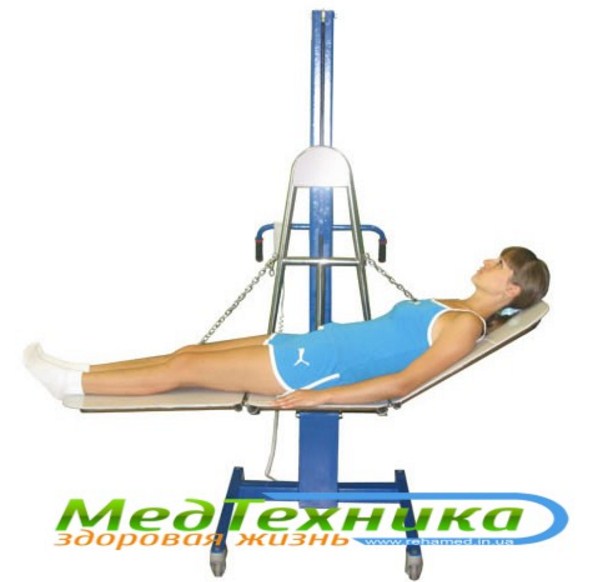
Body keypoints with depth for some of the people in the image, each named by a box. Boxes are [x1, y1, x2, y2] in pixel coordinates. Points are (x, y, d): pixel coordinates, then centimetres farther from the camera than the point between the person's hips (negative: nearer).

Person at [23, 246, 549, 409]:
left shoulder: (464, 326, -13)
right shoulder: (451, 308, 15)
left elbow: (402, 382, -22)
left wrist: (321, 396, -24)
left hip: (317, 367, -8)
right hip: (314, 345, 8)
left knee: (185, 368, -4)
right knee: (190, 351, 6)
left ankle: (71, 384, 7)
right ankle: (80, 375, 15)